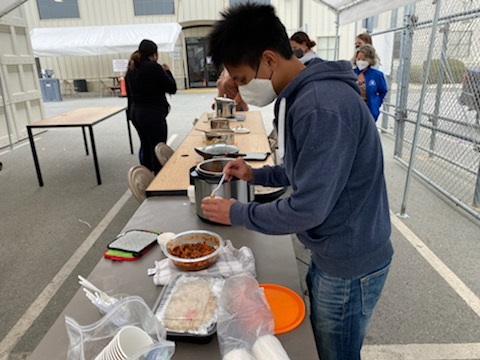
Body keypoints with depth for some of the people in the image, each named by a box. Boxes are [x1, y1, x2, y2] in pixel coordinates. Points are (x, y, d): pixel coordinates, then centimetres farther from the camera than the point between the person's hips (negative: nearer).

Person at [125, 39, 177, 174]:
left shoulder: (131, 69, 11)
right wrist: (167, 71, 6)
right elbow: (172, 88, -9)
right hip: (153, 114, -9)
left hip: (135, 113, 9)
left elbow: (129, 93, 17)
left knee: (146, 148, 18)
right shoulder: (153, 67, -13)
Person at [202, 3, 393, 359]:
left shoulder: (322, 107, -29)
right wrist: (257, 174, 3)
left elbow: (308, 208, -27)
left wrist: (237, 213, -14)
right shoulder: (301, 94, 3)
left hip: (349, 264, -8)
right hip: (331, 253, 9)